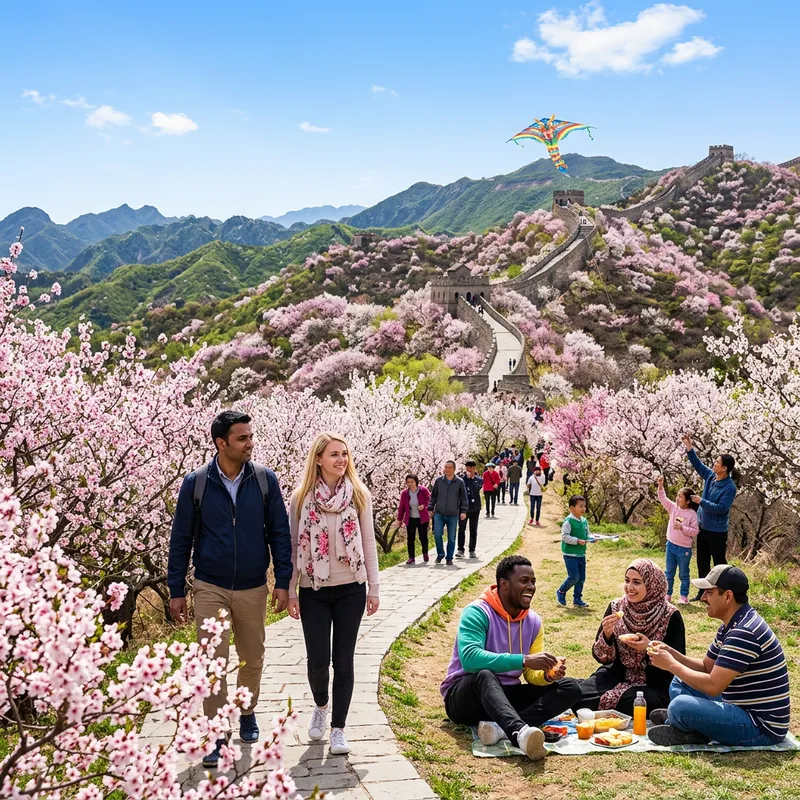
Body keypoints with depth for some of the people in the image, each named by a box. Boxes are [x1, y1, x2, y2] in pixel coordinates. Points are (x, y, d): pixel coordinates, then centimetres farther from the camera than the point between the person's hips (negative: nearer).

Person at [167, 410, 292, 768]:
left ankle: (247, 713, 37)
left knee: (252, 658, 13)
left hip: (253, 588, 1)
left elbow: (279, 533, 1)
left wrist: (282, 581, -3)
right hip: (210, 588, -1)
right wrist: (176, 591, 1)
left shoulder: (265, 479, -4)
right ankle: (215, 733, 9)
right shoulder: (196, 483, -6)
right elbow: (181, 539, 1)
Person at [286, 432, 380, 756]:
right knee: (318, 659, 1)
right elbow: (293, 546, 2)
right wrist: (290, 591, 0)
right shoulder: (301, 497, -2)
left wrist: (374, 588, 3)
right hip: (313, 592, 0)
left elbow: (368, 544, 3)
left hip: (350, 590, 0)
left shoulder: (359, 495, -1)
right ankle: (321, 707, 33)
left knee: (343, 660, 4)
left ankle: (338, 728, 15)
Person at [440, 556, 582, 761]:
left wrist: (548, 675, -21)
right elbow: (470, 658, -33)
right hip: (465, 698, -6)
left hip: (505, 696, 6)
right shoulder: (477, 612, -16)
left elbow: (532, 675, 4)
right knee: (484, 675, -39)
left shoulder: (534, 621, 3)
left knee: (571, 687, -12)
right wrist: (523, 660, -37)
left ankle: (499, 726, -34)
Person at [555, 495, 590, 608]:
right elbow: (564, 536, -20)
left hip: (581, 554, 8)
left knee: (581, 578, 9)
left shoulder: (584, 521, 8)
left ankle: (577, 599, 19)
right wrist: (577, 541, -25)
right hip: (570, 555, -8)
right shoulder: (568, 521, -15)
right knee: (574, 577, -9)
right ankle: (561, 592, 15)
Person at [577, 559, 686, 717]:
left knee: (628, 703, -36)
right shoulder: (615, 608, 1)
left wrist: (650, 648, -22)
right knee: (582, 695, -25)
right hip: (617, 676, 3)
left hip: (654, 682, -3)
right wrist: (606, 635, -17)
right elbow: (600, 656, 4)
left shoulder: (670, 616, -8)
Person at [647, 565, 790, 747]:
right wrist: (672, 654, 1)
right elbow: (706, 667, 18)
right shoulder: (731, 626, 10)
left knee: (680, 706, -28)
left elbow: (713, 686, -27)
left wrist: (672, 665, -15)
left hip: (762, 727, -11)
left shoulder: (745, 633, -24)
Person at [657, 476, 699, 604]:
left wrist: (682, 527, -26)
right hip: (671, 545, 5)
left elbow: (695, 531, -15)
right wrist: (661, 485, -14)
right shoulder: (673, 508, 0)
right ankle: (668, 595, 21)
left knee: (684, 574, 9)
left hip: (684, 549, -5)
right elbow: (663, 498, -1)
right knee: (669, 573, 12)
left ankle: (684, 596, 20)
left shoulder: (692, 514, -14)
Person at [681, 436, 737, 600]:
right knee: (702, 561, 16)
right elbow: (698, 464, 11)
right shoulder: (710, 475, 0)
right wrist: (689, 449, -2)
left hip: (717, 531, -8)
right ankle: (704, 590, 27)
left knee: (719, 563, 3)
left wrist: (701, 502, -26)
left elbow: (721, 508, -26)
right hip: (702, 527, 8)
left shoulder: (730, 487, -22)